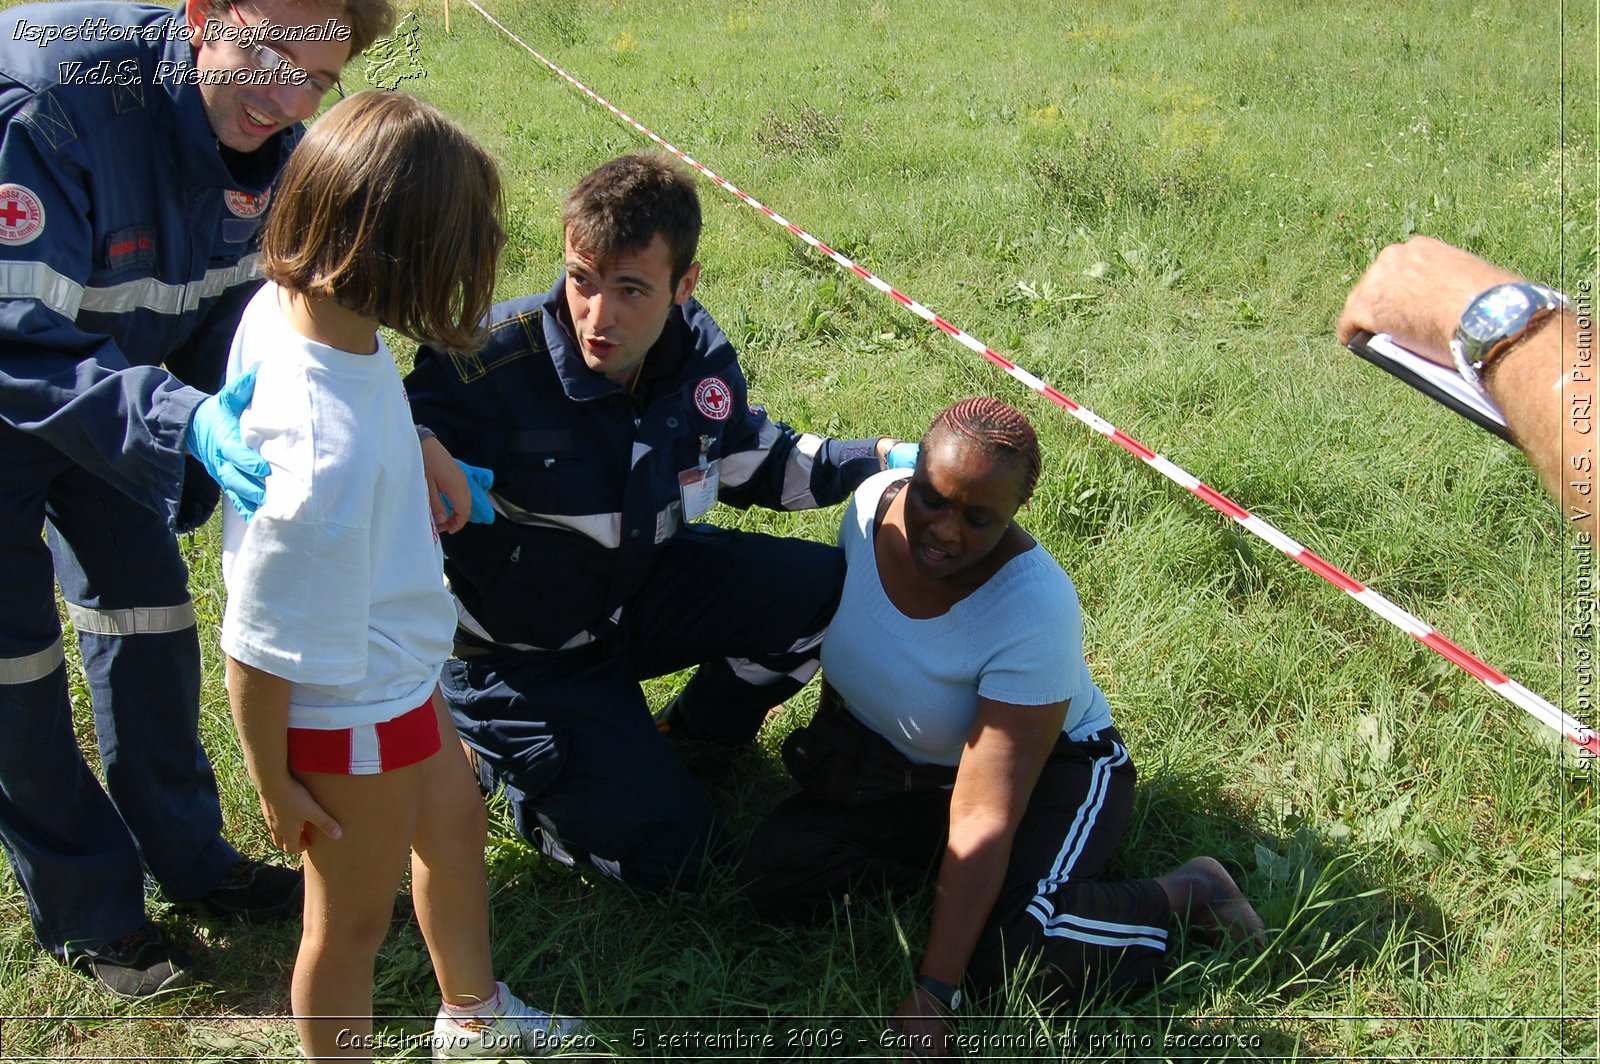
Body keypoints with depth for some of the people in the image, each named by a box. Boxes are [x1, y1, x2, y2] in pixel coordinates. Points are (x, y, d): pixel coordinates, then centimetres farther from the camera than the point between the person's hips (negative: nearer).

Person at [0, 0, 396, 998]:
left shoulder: (265, 132, -14)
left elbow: (236, 312, -3)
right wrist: (185, 421, -50)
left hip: (116, 385, 6)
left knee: (146, 596, 11)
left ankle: (185, 851, 30)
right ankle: (85, 913, 18)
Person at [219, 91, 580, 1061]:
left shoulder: (281, 303, -16)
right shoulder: (324, 459, -40)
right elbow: (259, 650, -28)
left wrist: (419, 457, 17)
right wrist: (273, 782, -13)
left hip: (395, 663, 10)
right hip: (351, 710, -10)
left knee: (454, 824, 31)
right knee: (354, 919, 16)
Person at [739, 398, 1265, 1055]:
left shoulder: (1035, 609, -34)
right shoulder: (874, 504, -18)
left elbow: (985, 814, -34)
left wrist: (933, 995, -34)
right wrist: (833, 720, 18)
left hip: (1050, 767, -5)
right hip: (896, 766, 5)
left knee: (1005, 954, -32)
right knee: (774, 875, -18)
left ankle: (1183, 891, -6)